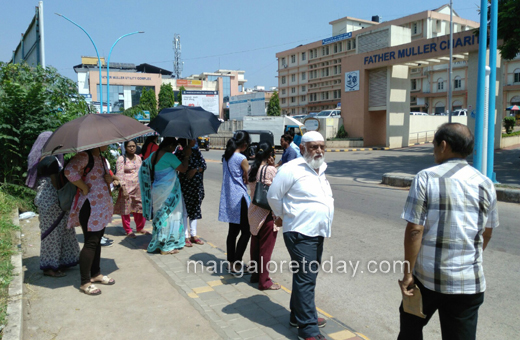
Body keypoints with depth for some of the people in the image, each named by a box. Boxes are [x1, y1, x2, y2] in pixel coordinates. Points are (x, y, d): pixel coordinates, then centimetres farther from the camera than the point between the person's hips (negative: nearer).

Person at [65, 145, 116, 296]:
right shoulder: (84, 156, -15)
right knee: (91, 243, -5)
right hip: (90, 206, -9)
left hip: (102, 207, 9)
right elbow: (70, 171, -31)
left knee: (98, 240, 17)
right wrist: (84, 187, -21)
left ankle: (95, 274, 31)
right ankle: (85, 282, 5)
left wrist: (110, 178, 2)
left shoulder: (102, 159, 14)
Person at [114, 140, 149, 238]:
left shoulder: (138, 158, 14)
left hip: (138, 187, 5)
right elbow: (120, 174, -8)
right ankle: (128, 231, 11)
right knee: (126, 209, -1)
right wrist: (124, 188, -16)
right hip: (127, 187, -5)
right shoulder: (121, 159, -2)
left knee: (140, 208, 7)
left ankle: (140, 228, 22)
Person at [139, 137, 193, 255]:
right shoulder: (169, 156, -19)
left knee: (160, 216, 18)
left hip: (156, 191, 8)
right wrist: (187, 155, -4)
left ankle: (157, 243, 29)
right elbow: (183, 169, -14)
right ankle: (166, 247, 9)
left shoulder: (153, 155, 6)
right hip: (168, 192, -8)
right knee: (169, 216, 2)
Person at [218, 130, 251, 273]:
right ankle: (237, 261, 1)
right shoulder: (241, 158, -15)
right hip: (240, 198, -8)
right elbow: (247, 179, -8)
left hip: (229, 198, 8)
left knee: (233, 231, 14)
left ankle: (231, 263, 20)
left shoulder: (226, 156, 9)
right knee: (246, 231, 1)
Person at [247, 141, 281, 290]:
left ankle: (255, 274, 34)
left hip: (254, 212, 7)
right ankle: (264, 281, 15)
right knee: (266, 248, 4)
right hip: (267, 213, -7)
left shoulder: (251, 169, 2)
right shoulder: (270, 170, -18)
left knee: (255, 245, 19)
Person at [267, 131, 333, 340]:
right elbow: (273, 196, -10)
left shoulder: (320, 170, 12)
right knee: (305, 280, -4)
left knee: (306, 278, 18)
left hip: (318, 234, 8)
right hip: (300, 234, -8)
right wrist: (286, 216, 3)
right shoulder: (292, 169, -14)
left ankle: (299, 316, 34)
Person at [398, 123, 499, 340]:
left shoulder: (426, 178, -12)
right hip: (470, 282, 3)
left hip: (428, 278, -3)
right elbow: (487, 233, 12)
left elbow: (415, 230, -16)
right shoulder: (485, 184, 2)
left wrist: (407, 273, -8)